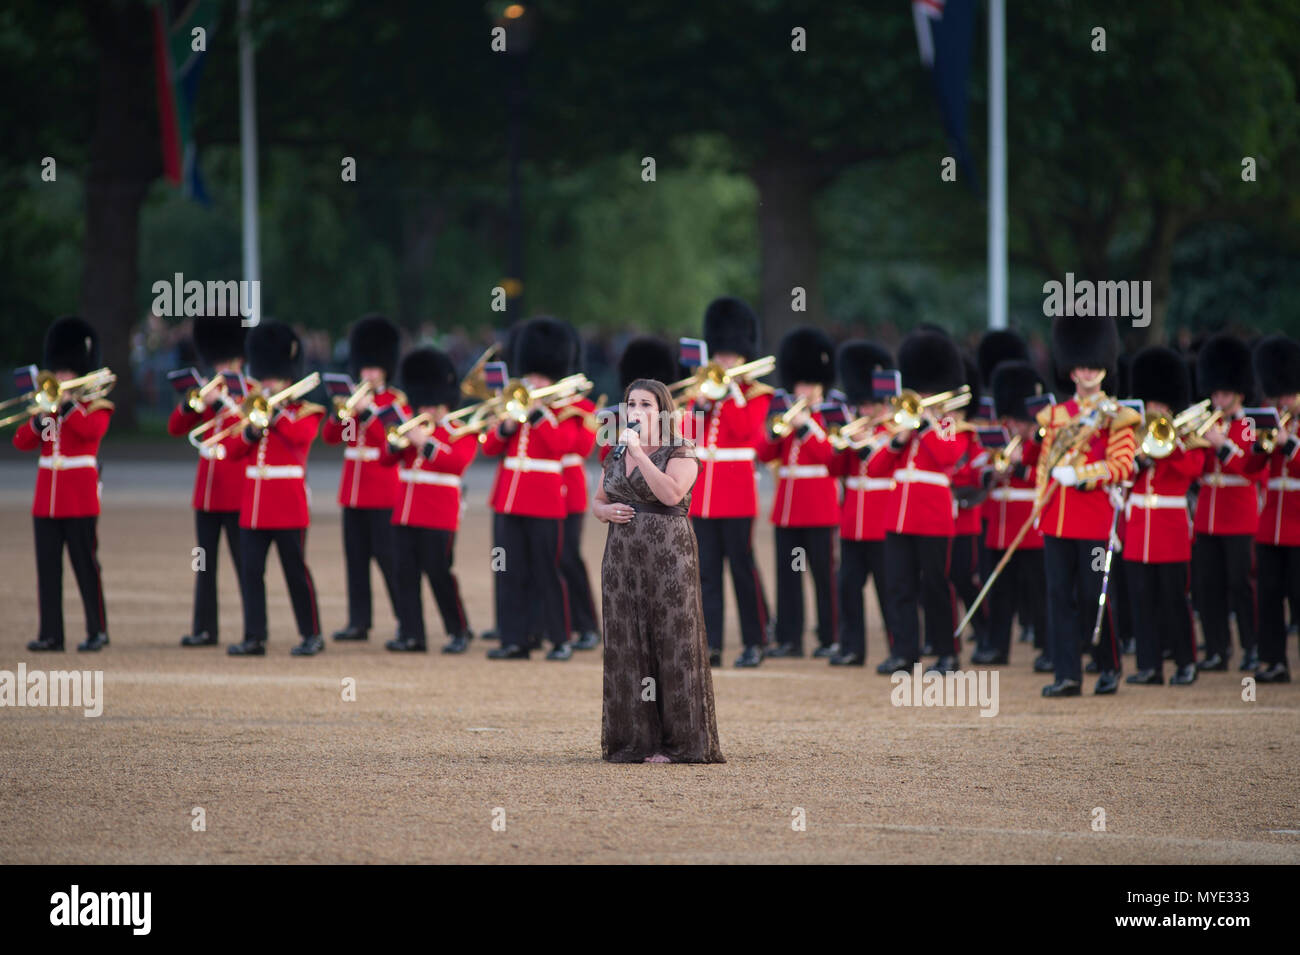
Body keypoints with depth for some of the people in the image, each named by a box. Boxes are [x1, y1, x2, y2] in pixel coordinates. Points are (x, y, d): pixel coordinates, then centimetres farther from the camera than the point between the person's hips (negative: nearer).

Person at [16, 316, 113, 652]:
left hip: (79, 501, -5)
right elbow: (21, 441, 5)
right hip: (46, 500, 5)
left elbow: (92, 430, -23)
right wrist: (39, 419, -12)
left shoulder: (95, 407, 0)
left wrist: (66, 403, -18)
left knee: (86, 566, -2)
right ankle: (50, 633, 5)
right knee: (47, 568, 3)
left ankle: (97, 631, 4)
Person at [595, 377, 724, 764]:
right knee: (627, 648, 2)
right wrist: (607, 511, -1)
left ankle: (678, 742, -2)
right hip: (622, 558, 5)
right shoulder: (616, 457, 14)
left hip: (668, 558, -5)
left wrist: (639, 452, -18)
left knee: (673, 644, -5)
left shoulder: (681, 453, -3)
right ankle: (636, 740, 6)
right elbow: (597, 503, 23)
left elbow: (671, 493, -20)